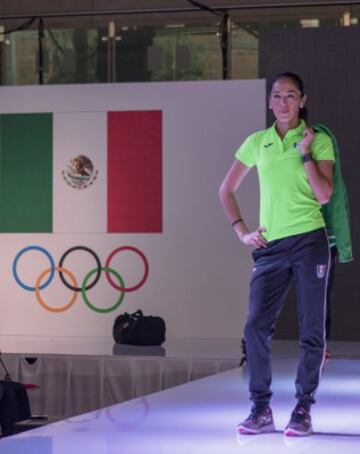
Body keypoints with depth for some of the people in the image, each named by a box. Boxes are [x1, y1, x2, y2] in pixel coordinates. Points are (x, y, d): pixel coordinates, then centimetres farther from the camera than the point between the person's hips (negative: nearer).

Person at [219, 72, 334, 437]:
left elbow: (324, 195, -8)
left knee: (311, 329, -1)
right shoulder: (256, 143, 10)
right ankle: (261, 410, 5)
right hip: (270, 245, 3)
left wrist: (305, 153, -11)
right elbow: (226, 190, 17)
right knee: (256, 327, -4)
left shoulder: (318, 141, 1)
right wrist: (241, 231, 8)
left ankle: (303, 410, 8)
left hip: (309, 241, -3)